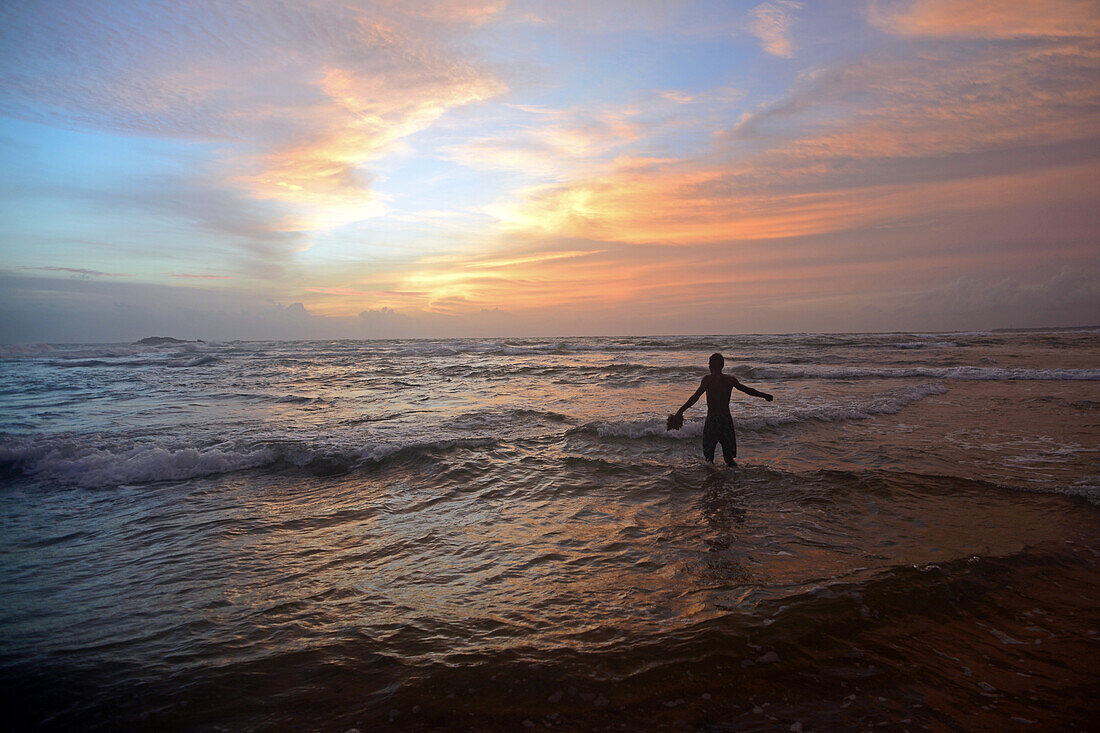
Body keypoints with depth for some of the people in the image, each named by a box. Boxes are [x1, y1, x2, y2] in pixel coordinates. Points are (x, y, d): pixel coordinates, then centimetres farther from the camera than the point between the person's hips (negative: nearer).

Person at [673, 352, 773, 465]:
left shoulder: (708, 379, -8)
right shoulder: (730, 379, 5)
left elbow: (696, 397, -18)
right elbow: (748, 390, 16)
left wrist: (681, 410, -18)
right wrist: (765, 395, 32)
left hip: (712, 419, -4)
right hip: (727, 418, 4)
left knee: (708, 456, 4)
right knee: (729, 456, 13)